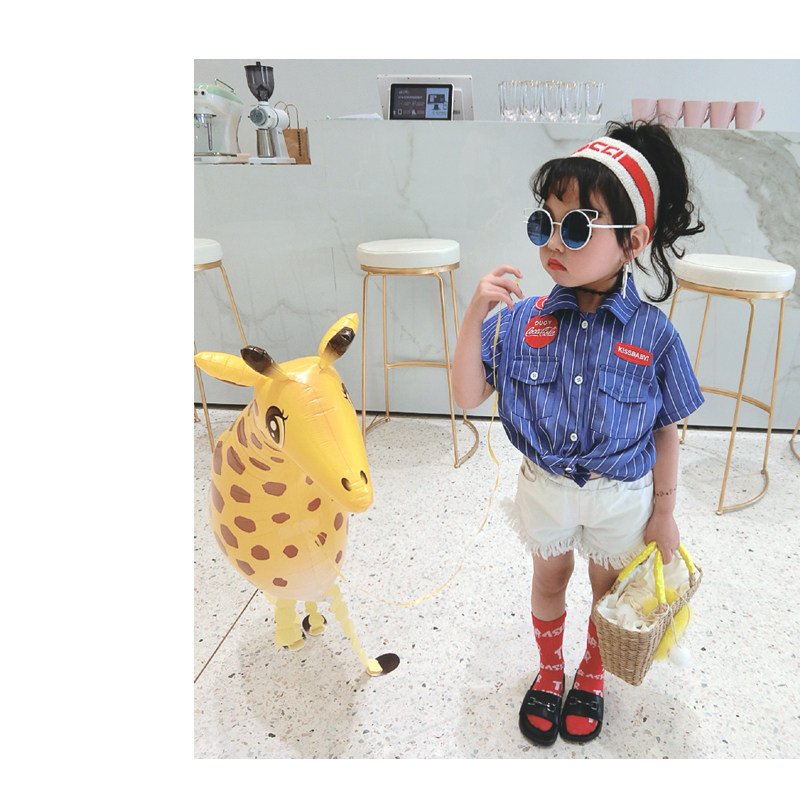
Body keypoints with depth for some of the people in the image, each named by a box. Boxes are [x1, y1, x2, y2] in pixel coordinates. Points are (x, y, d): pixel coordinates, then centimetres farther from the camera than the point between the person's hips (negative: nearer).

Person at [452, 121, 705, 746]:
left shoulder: (653, 335, -19)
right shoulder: (522, 319, -15)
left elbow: (666, 433, -8)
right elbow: (468, 397, -15)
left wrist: (664, 512, -1)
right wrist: (476, 315, -27)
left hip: (622, 494, -1)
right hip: (546, 484, 1)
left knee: (611, 588, 22)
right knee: (549, 579, 23)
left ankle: (592, 677, 53)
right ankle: (550, 672, 52)